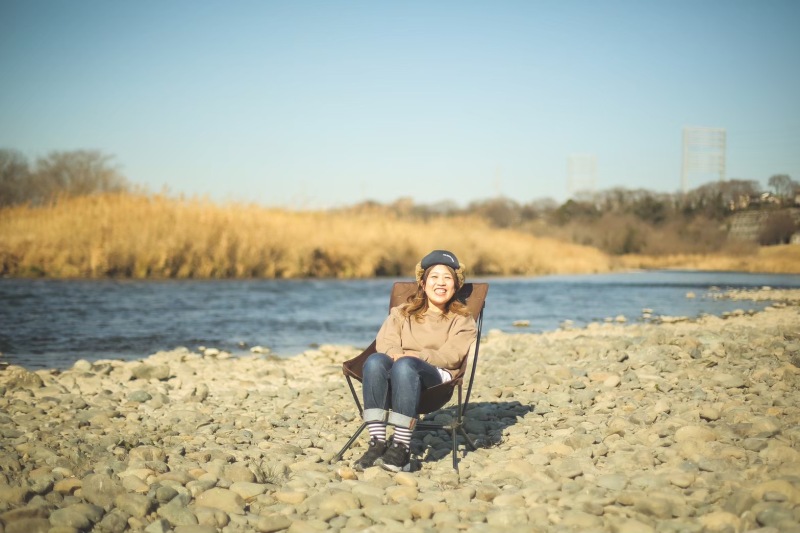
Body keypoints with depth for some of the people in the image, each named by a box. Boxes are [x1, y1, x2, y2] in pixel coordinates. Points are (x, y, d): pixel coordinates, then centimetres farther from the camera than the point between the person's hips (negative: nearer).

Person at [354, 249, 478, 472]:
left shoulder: (462, 320, 21)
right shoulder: (401, 313, 29)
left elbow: (452, 356, 1)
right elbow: (384, 342, 9)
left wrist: (416, 357, -16)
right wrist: (395, 354, -16)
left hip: (436, 376, -2)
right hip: (400, 373, 2)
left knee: (405, 365, -38)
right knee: (375, 360, -34)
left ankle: (402, 447, -43)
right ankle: (377, 442, -40)